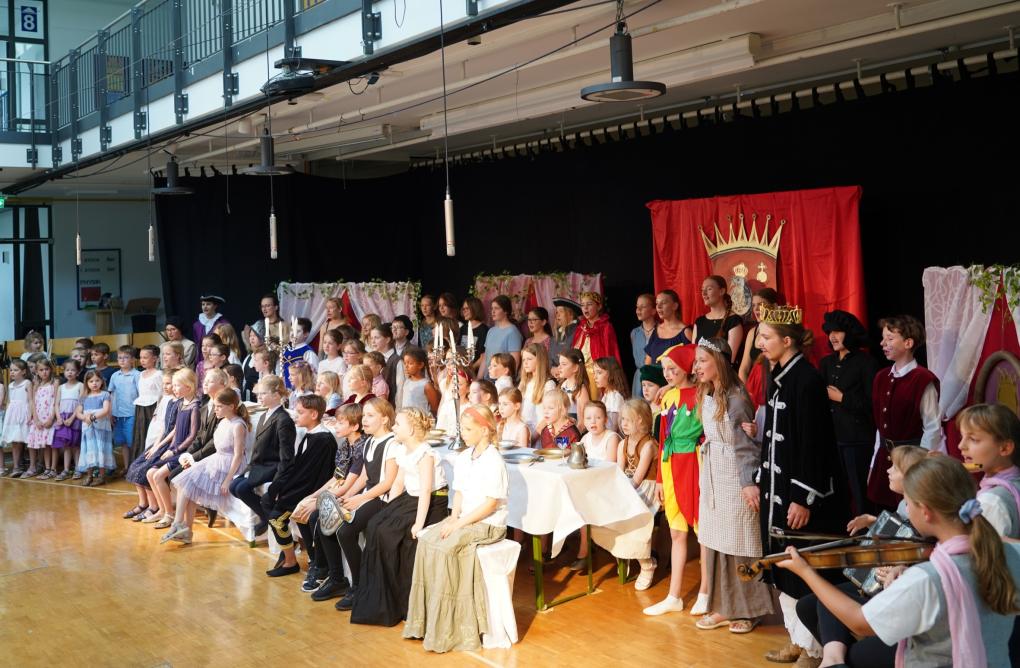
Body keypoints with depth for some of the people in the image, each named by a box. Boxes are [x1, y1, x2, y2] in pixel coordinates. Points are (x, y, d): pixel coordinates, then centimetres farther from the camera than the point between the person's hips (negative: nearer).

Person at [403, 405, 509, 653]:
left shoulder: (493, 462, -14)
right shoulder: (463, 458, 11)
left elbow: (490, 504, -17)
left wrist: (460, 523, -18)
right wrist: (454, 516, -4)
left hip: (488, 524, -8)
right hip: (464, 519, 8)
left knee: (446, 548, -28)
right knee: (426, 540, -15)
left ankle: (445, 630, -18)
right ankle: (425, 619, -11)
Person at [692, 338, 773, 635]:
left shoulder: (736, 397, -16)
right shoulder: (705, 396, 8)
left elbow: (747, 443, -17)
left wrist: (750, 482, -20)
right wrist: (705, 475, 7)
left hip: (735, 477, -8)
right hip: (712, 476, 8)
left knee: (739, 544, 2)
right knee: (715, 541, 11)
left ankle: (749, 610, 14)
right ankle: (723, 607, 20)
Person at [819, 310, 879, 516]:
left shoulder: (865, 362, -5)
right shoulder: (826, 363, 13)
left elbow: (872, 403, -12)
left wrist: (842, 398, -10)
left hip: (857, 438, -6)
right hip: (831, 436, 6)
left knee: (859, 491, -1)